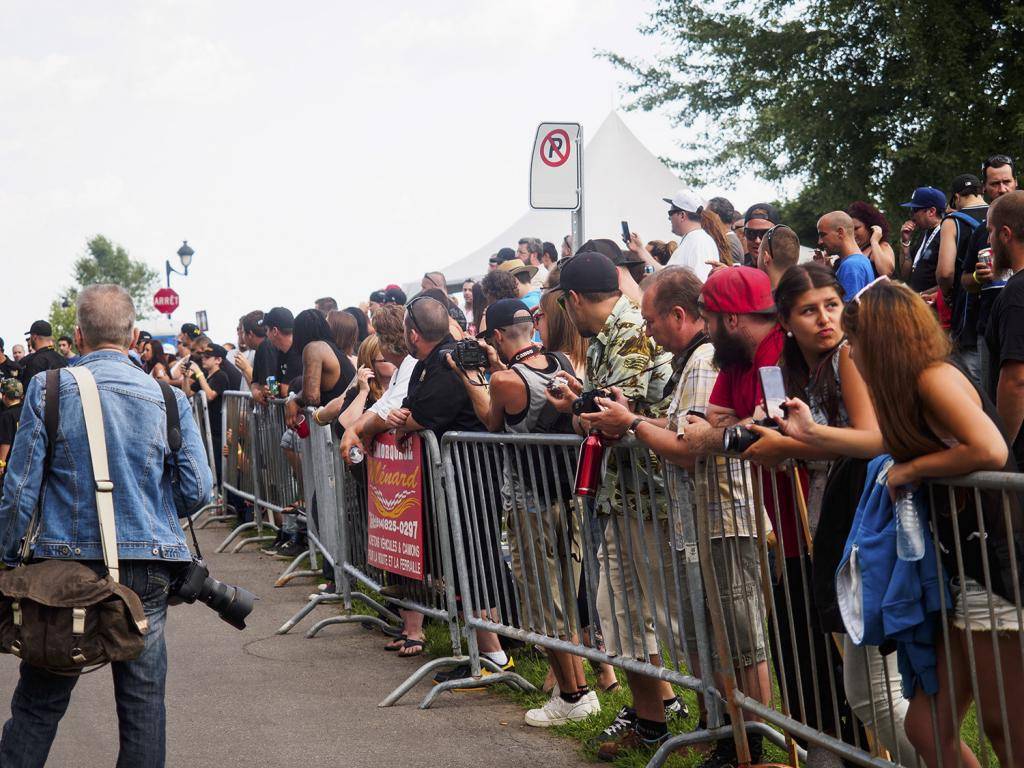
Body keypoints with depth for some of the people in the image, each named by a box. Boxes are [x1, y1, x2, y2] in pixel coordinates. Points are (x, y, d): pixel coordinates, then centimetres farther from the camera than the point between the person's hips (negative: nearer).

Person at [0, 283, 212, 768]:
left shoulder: (49, 388, -4)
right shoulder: (168, 398, 1)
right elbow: (197, 491, -1)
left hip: (64, 563, -1)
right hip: (147, 566, 1)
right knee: (143, 700, 9)